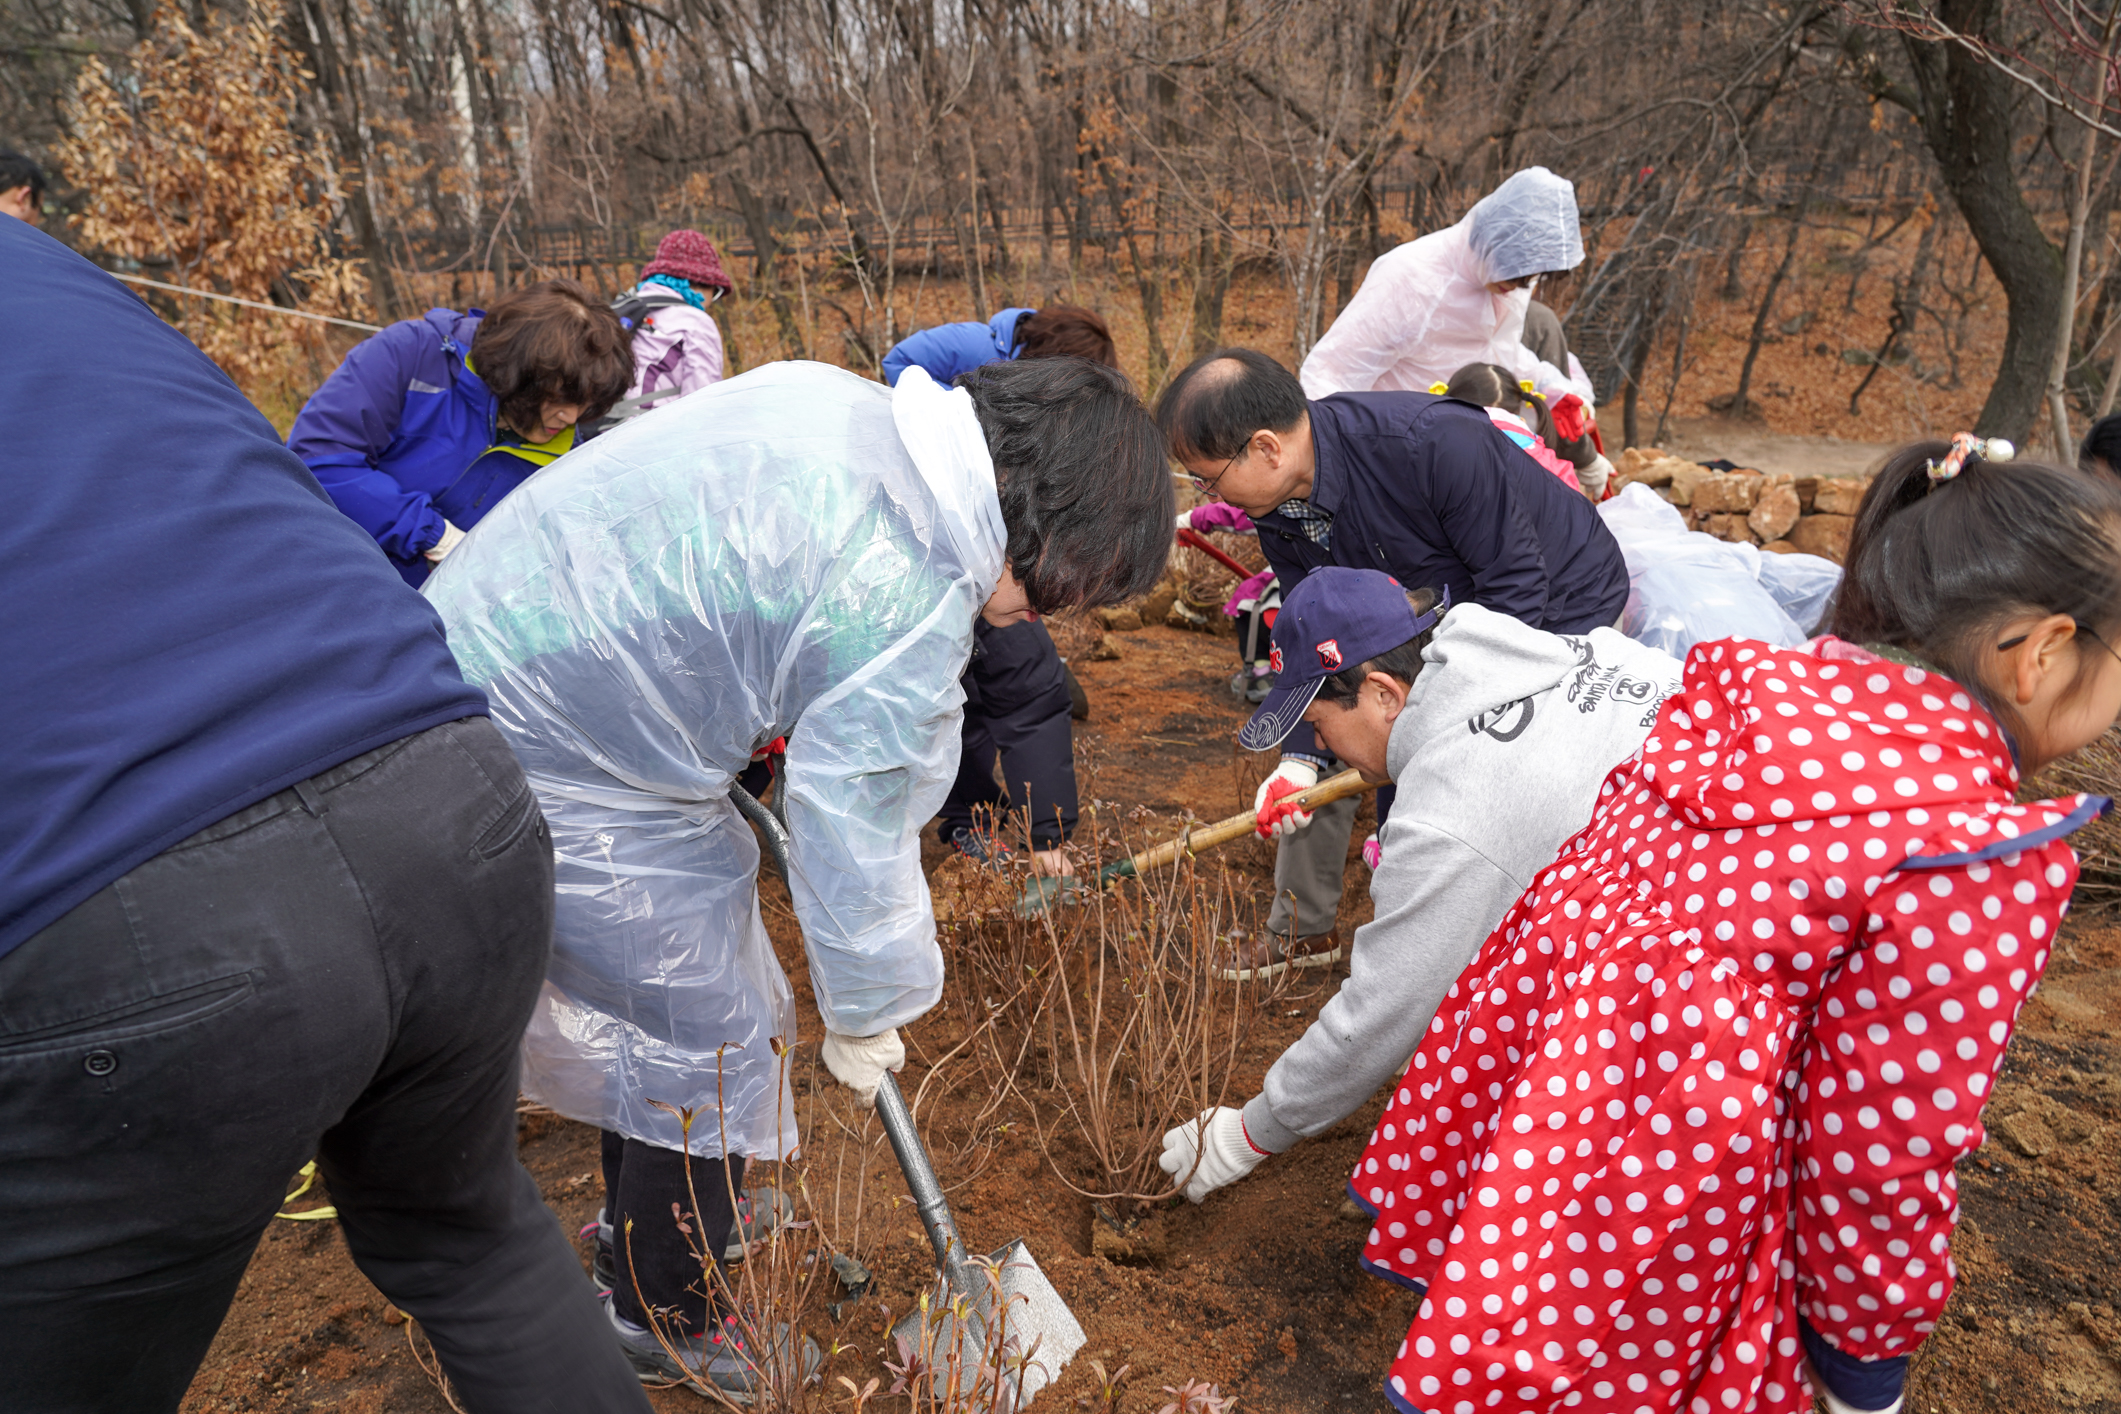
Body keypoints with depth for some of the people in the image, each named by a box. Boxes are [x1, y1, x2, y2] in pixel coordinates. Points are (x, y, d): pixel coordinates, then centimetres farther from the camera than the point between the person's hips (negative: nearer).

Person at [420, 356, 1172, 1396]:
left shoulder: (837, 398, 0)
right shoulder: (907, 601, -26)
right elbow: (852, 833, -18)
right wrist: (863, 1022, -1)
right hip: (550, 773, -10)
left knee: (662, 996, 23)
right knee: (712, 1035, 4)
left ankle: (644, 1213, 47)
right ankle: (662, 1319, 28)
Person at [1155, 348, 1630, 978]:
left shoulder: (1436, 444, -38)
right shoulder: (1276, 506, -15)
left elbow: (1517, 583, -31)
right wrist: (1300, 757, -22)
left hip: (1563, 604, -6)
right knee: (1319, 738, 3)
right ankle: (1302, 929, 20)